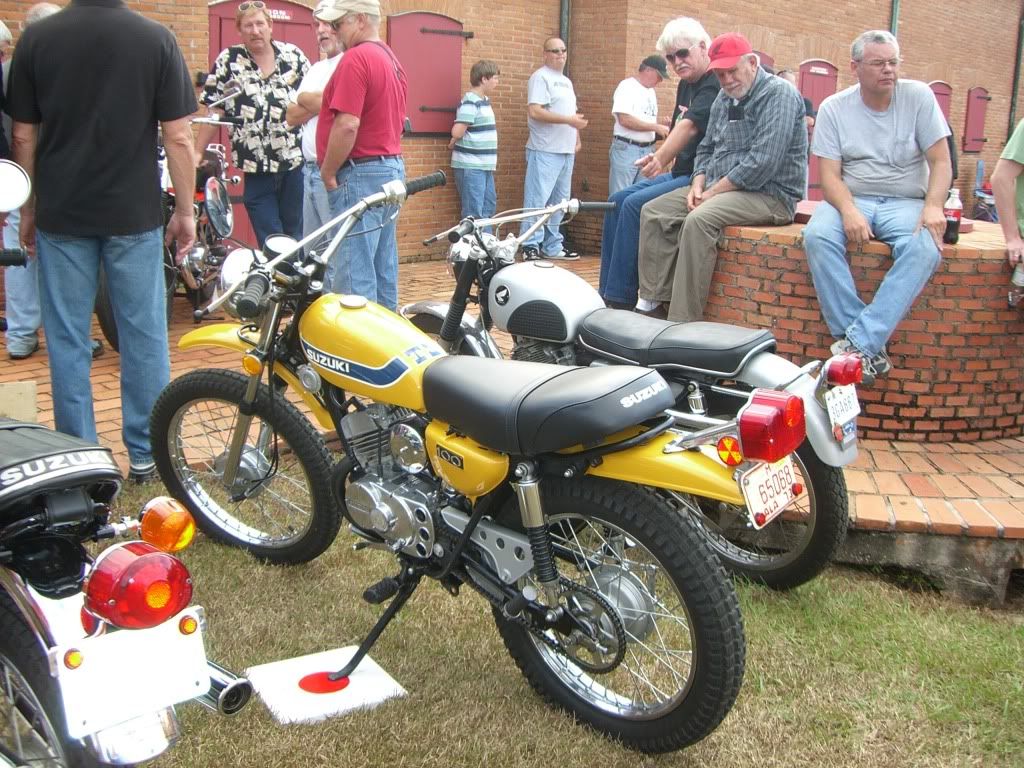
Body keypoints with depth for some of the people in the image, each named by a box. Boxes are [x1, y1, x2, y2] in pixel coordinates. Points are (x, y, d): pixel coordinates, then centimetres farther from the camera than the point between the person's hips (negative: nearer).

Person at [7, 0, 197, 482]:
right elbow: (178, 137, -7)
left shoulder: (36, 39, -2)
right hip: (134, 214, -1)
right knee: (144, 335, 9)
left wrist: (27, 209, 13)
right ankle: (145, 453, 16)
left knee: (68, 340, 9)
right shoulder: (157, 39, -6)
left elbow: (23, 136, 1)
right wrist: (185, 211, 3)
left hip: (61, 215, 1)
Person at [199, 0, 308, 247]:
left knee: (299, 239, 8)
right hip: (256, 169, -1)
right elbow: (214, 111, 3)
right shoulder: (228, 61, 2)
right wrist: (198, 152, -1)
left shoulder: (293, 55, 5)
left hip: (297, 163, 1)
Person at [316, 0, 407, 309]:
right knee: (383, 269, 13)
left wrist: (328, 172, -11)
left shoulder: (356, 58, -14)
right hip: (392, 167, 10)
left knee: (354, 274, -8)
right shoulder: (392, 60, 17)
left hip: (361, 173, -10)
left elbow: (348, 125, -22)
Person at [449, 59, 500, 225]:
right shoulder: (470, 102, -16)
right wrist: (455, 142, -4)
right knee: (474, 211, -7)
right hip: (470, 166, -9)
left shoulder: (484, 100, 13)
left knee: (489, 205, 16)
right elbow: (457, 131, -24)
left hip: (484, 165, 9)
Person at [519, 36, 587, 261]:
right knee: (537, 200, -10)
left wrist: (577, 138, 11)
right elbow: (535, 111, -19)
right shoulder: (540, 77, -7)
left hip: (566, 150, 9)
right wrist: (568, 120, -20)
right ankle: (531, 246, -7)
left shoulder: (566, 81, 21)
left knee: (559, 202, 12)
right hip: (545, 151, -9)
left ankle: (552, 246, 19)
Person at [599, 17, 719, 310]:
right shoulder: (686, 85, 15)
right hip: (679, 174, 10)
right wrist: (664, 162, 3)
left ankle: (619, 301, -18)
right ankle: (606, 291, 3)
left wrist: (661, 157, -42)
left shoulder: (715, 85, -15)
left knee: (634, 205, -22)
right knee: (617, 201, 2)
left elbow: (690, 125, -30)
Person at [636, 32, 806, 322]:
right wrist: (698, 184, 0)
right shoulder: (725, 98, 16)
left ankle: (684, 321, -32)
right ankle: (652, 302, -9)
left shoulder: (778, 94, -11)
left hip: (770, 193, -9)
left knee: (699, 220, -33)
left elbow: (763, 163, -22)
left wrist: (713, 192, -17)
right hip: (718, 187, 9)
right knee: (653, 212, -4)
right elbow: (706, 149, 21)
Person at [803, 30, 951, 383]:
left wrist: (933, 207, -19)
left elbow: (940, 161, 0)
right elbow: (830, 174, -3)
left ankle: (858, 344, -34)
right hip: (851, 198, 0)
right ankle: (871, 351, -31)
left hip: (906, 203, 0)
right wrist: (849, 211, -23)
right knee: (818, 234, -33)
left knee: (925, 249, -33)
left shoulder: (918, 96, 3)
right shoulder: (834, 108, 3)